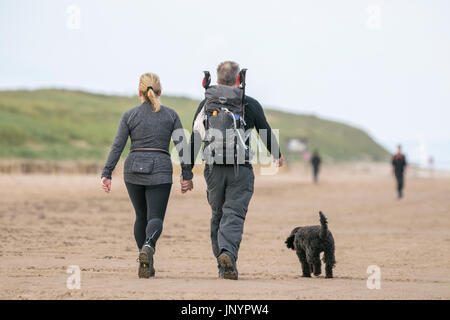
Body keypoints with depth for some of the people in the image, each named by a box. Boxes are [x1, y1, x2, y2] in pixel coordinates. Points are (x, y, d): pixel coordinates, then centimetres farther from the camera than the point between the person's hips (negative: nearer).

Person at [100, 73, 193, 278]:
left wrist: (107, 174, -4)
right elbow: (181, 146, -1)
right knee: (155, 217, -3)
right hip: (160, 169, -1)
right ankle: (148, 247, -34)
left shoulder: (129, 115, 3)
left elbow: (117, 146, -3)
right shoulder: (171, 115, 4)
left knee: (141, 216, 17)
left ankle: (146, 263, 15)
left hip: (134, 169, 1)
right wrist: (186, 174, 3)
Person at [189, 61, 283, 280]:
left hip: (214, 169, 2)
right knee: (234, 215, -4)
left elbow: (195, 140, 1)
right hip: (241, 170, -2)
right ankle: (228, 254, -28)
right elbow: (266, 133, 11)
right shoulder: (251, 105, 1)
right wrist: (276, 155, 30)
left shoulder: (206, 104, 2)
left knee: (217, 216, 13)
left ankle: (223, 266, 13)